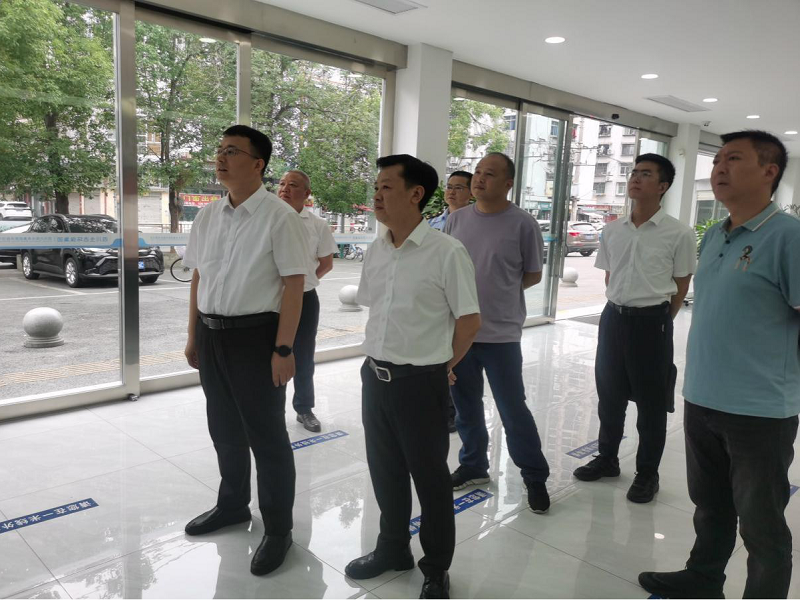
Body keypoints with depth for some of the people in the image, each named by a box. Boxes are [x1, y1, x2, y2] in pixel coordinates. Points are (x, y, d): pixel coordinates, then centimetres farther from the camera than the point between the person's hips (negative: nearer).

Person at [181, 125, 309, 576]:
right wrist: (193, 336, 14)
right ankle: (233, 505, 43)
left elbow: (294, 285, -15)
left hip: (255, 334, -7)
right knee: (224, 428, 21)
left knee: (266, 435, 5)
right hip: (211, 332, 7)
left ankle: (278, 529, 24)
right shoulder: (208, 216, 8)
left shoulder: (280, 217, -13)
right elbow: (198, 278, 14)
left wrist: (284, 349, -18)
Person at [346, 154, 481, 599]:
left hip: (421, 382, -6)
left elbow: (470, 320, -10)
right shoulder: (376, 252, 5)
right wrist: (381, 359, 14)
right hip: (375, 375, 6)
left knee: (430, 476, 10)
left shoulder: (447, 252, -16)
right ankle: (393, 548, 42)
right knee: (385, 470, 19)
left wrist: (440, 364, 1)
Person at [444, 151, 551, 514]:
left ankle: (535, 477, 23)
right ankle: (473, 466, 35)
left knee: (513, 410, 3)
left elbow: (533, 275, 1)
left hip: (500, 334, -4)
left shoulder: (522, 224, -8)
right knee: (466, 406, 16)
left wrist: (499, 292, 0)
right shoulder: (456, 219, 4)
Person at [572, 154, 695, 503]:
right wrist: (620, 310, 8)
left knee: (651, 403, 7)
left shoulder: (679, 234, -9)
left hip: (652, 322, -4)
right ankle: (607, 459, 34)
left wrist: (657, 321, 0)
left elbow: (681, 288, -3)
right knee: (609, 395, 15)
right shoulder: (612, 230, 5)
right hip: (613, 318, 5)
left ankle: (647, 473, 24)